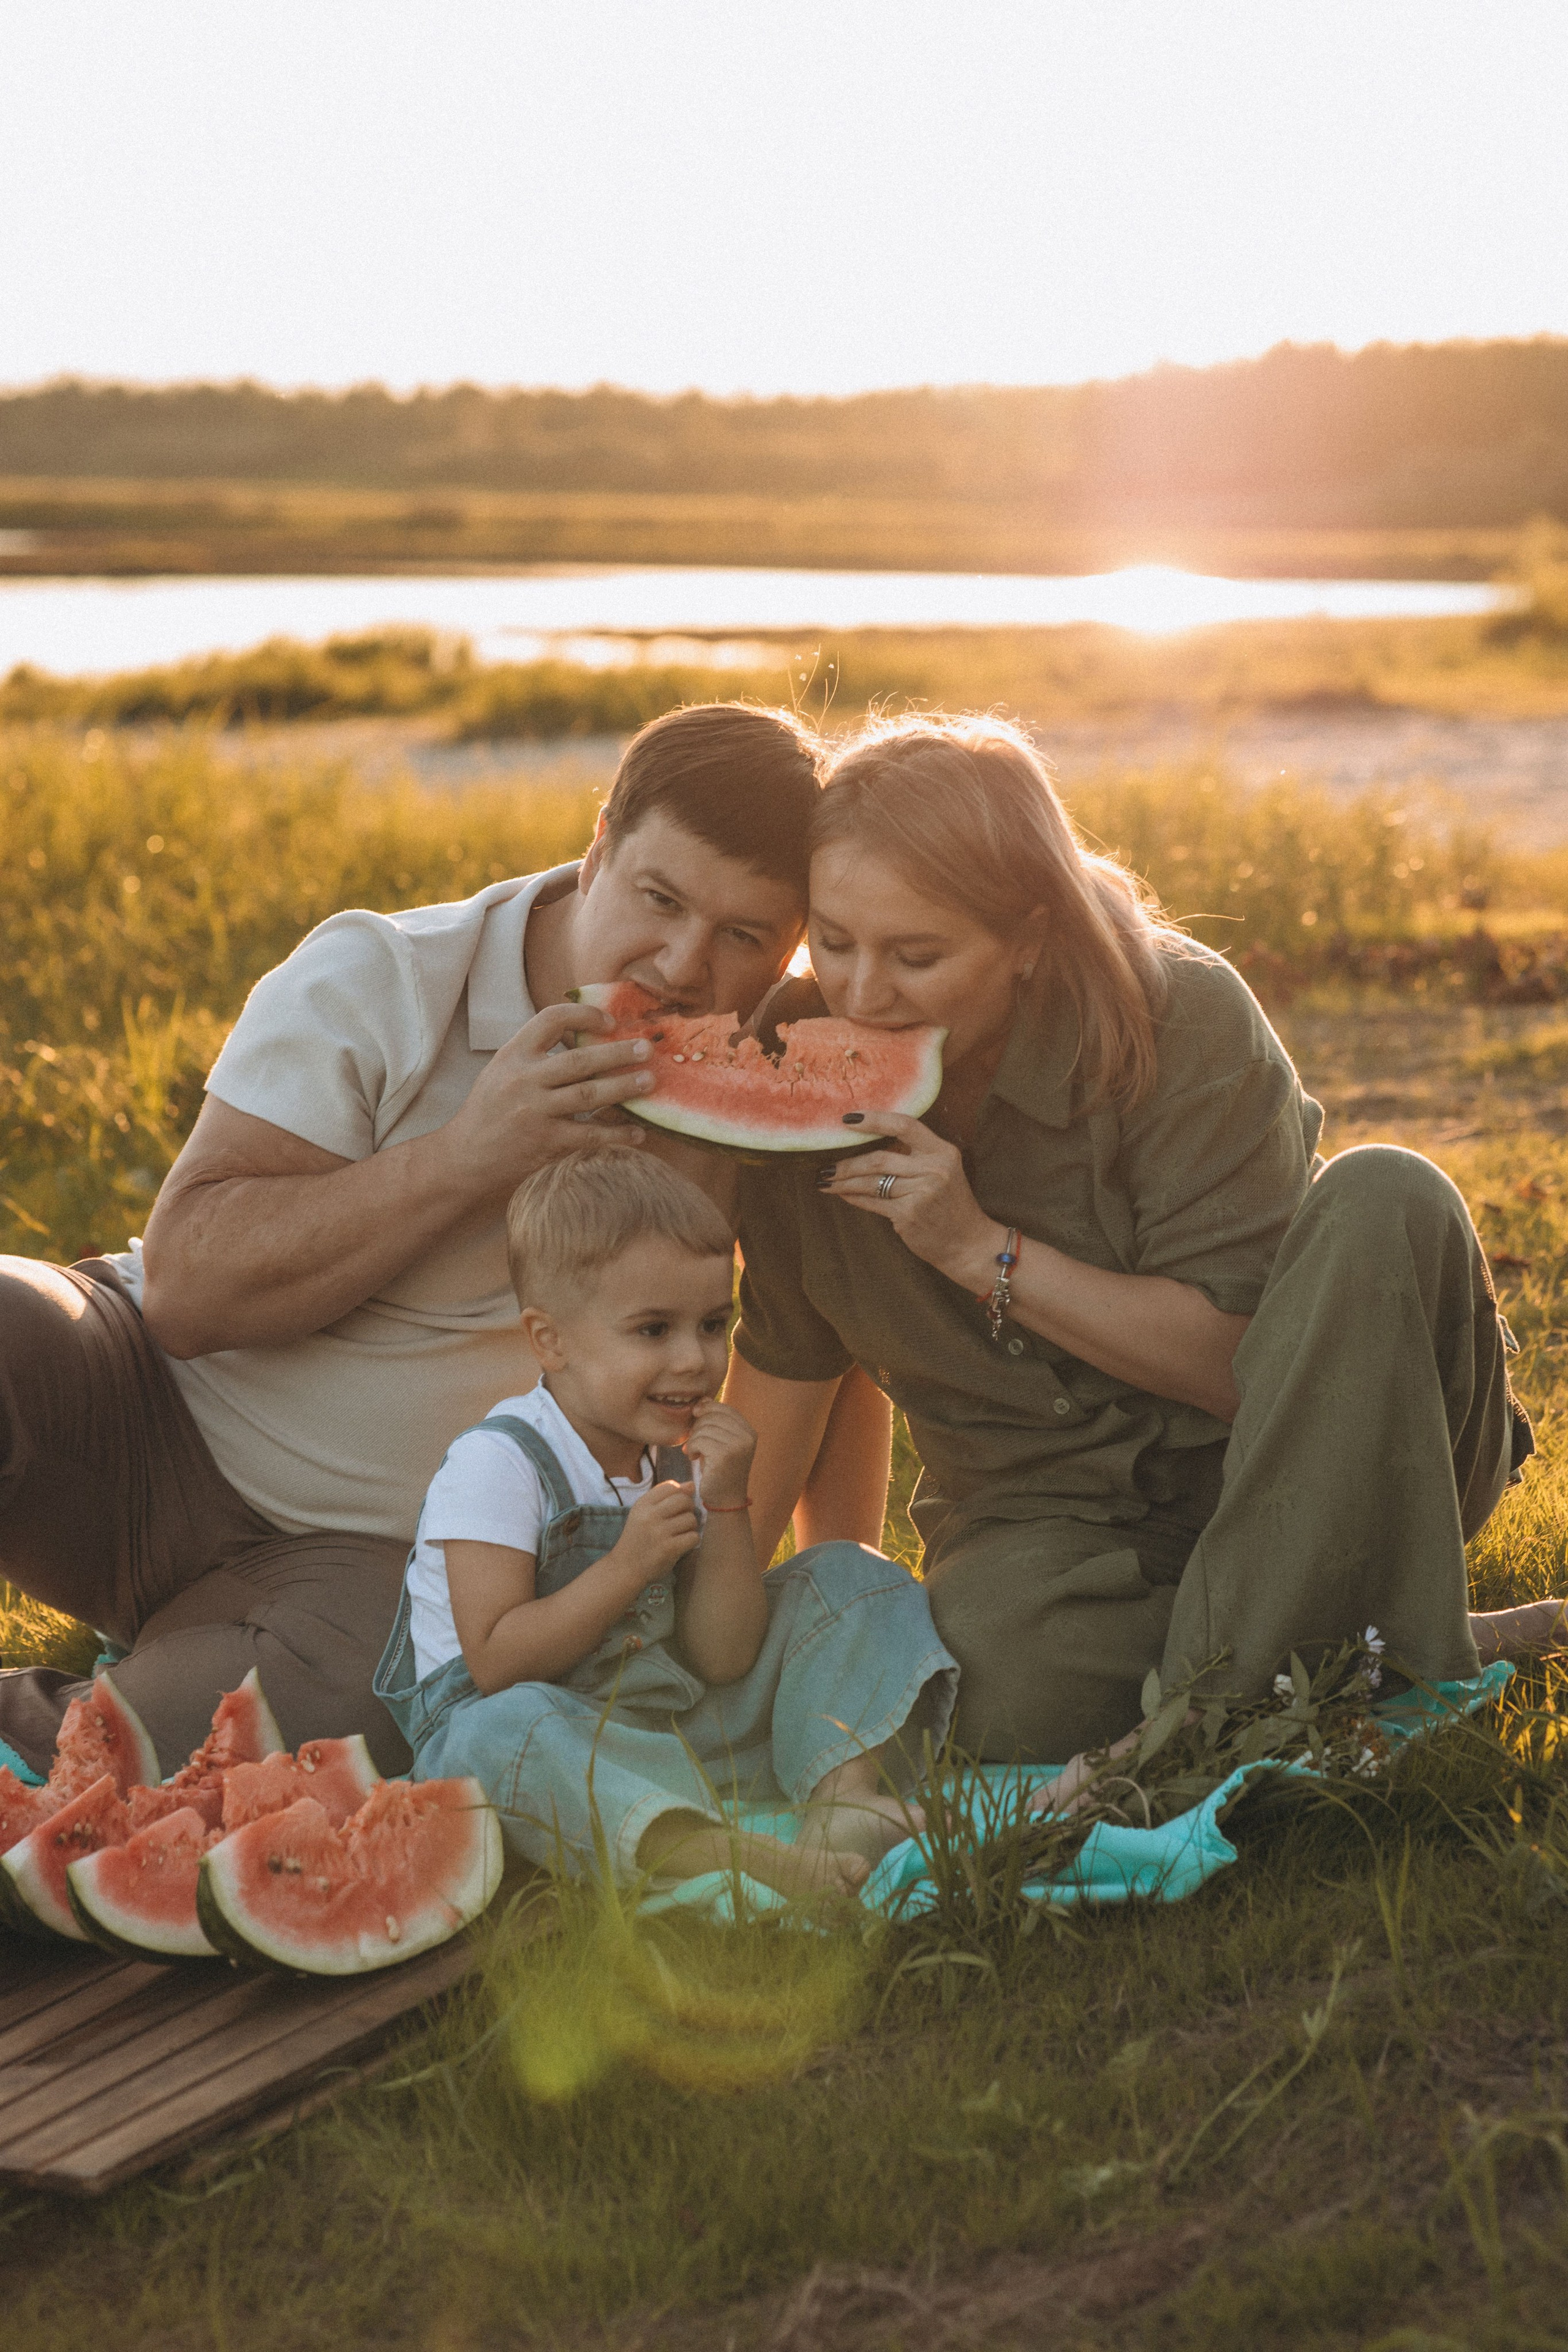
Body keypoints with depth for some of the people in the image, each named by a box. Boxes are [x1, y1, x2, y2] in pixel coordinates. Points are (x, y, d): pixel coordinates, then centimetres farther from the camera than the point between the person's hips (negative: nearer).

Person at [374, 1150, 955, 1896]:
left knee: (847, 1578, 2)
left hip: (680, 1726, 7)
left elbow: (724, 1662, -1)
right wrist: (627, 1569, -26)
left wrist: (727, 1507, -13)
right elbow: (496, 1665, -22)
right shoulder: (497, 1464, -15)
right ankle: (714, 1854, -57)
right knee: (503, 1733, -42)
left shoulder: (684, 1457, 4)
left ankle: (844, 1791, -20)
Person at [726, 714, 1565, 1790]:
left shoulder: (1182, 1020, -18)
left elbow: (1239, 1360, -18)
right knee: (1013, 1700, -34)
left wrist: (981, 1249, -24)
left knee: (1387, 1201, -30)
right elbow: (783, 1362, 6)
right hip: (1046, 1515, 1)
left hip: (1276, 1471, -1)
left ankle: (1238, 1654, -28)